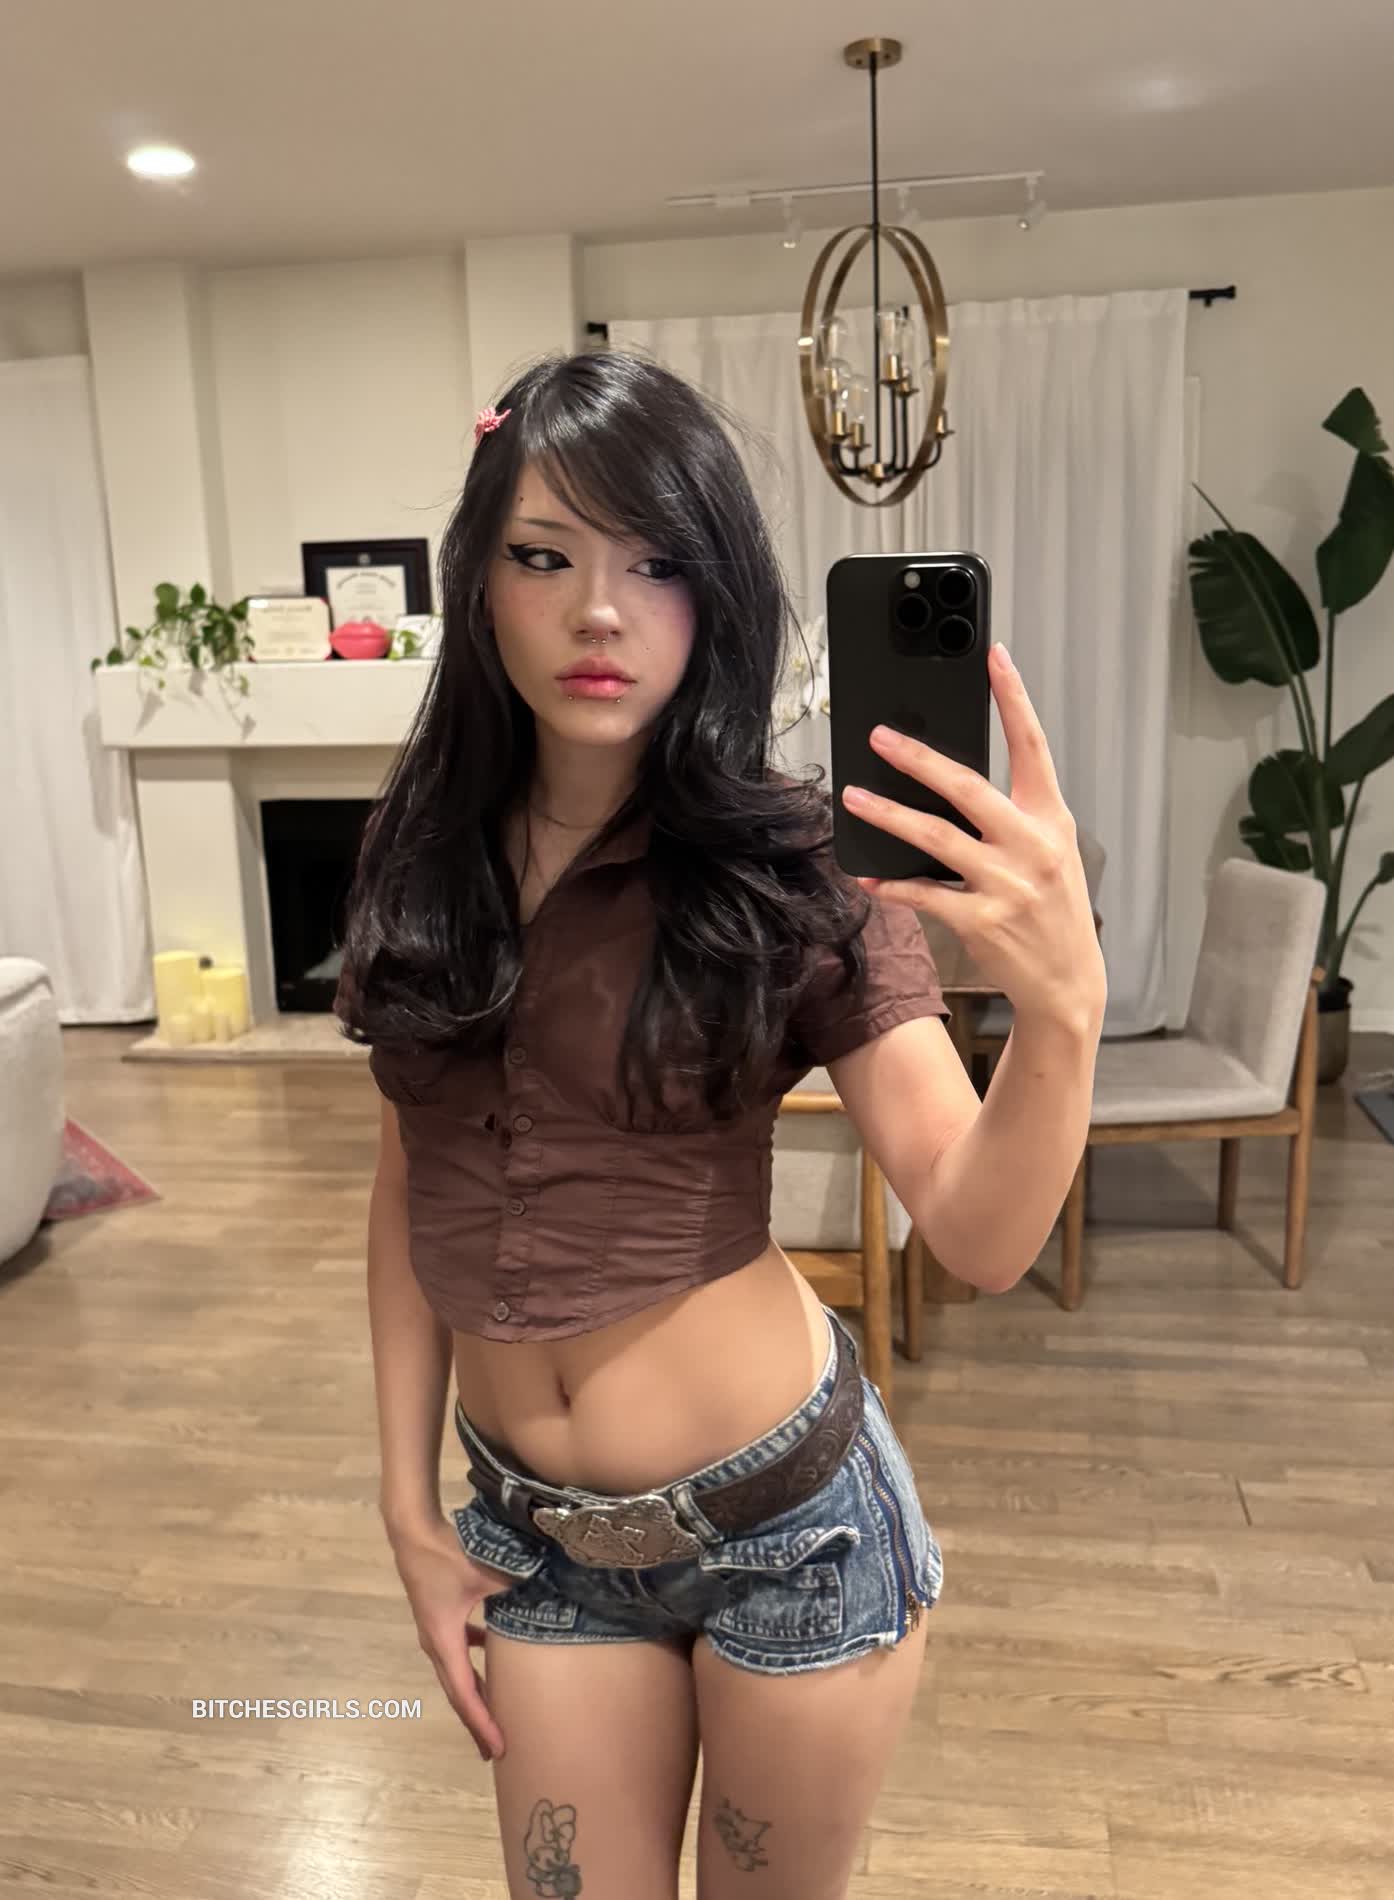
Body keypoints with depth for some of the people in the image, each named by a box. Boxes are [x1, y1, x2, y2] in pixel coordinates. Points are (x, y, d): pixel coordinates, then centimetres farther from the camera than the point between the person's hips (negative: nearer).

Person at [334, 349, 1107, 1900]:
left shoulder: (789, 870, -14)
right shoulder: (424, 857, -4)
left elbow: (978, 1237, -19)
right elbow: (412, 1187, 4)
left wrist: (1059, 1011, -38)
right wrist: (409, 1509, 4)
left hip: (789, 1519, -2)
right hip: (537, 1531, 3)